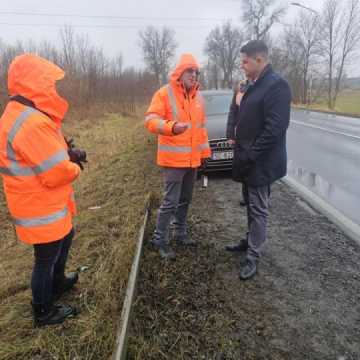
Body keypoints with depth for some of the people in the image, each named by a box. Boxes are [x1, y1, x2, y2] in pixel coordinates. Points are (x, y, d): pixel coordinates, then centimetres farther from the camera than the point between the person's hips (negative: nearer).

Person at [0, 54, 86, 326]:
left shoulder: (22, 114, 6)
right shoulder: (32, 123, -29)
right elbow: (57, 173, -28)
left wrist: (67, 155, 0)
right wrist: (74, 167, -7)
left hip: (45, 202, 10)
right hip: (41, 208, -10)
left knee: (65, 237, 28)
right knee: (46, 257, 8)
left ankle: (58, 283, 50)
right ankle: (44, 312, 31)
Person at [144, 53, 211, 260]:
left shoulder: (198, 97, 13)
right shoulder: (164, 93, -8)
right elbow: (151, 121, -16)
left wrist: (205, 151, 18)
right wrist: (172, 126, -34)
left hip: (193, 159, 7)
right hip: (173, 159, -7)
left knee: (185, 199, 16)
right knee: (171, 201, -5)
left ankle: (181, 232, 32)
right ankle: (160, 240, 10)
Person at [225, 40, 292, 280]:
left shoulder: (276, 86, -16)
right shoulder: (255, 85, 13)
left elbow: (275, 129, -23)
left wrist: (250, 156, -20)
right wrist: (241, 153, 9)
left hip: (261, 163, -9)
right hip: (249, 160, 9)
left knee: (259, 210, 1)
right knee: (251, 206, 20)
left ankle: (253, 258, 13)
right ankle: (251, 241, 37)